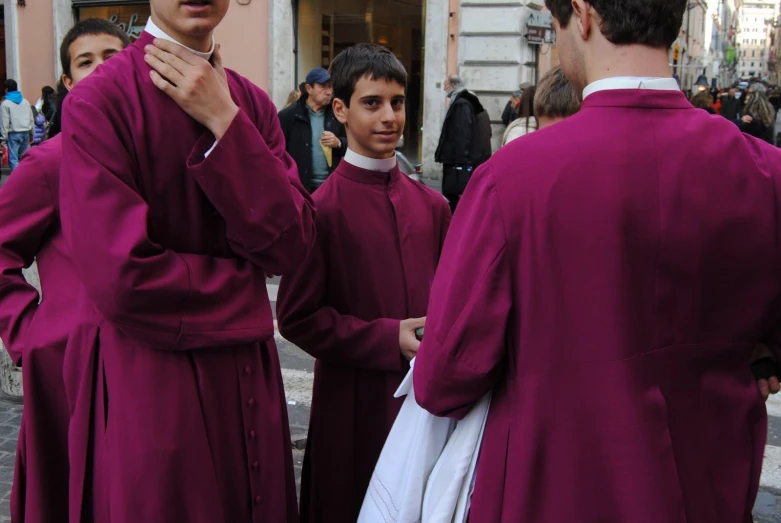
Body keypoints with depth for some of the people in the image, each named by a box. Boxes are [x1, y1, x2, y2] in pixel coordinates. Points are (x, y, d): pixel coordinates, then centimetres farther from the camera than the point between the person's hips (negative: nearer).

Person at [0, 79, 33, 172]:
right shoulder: (25, 102, 10)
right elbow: (31, 119, 12)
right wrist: (31, 134, 19)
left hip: (13, 134, -5)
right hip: (25, 132, 5)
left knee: (13, 159, -4)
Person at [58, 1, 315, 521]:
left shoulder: (251, 103, 6)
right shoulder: (99, 100, -12)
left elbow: (291, 243, -7)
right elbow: (119, 274, -20)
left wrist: (224, 122, -15)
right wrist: (244, 288, -7)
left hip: (246, 377, 5)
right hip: (145, 382, -5)